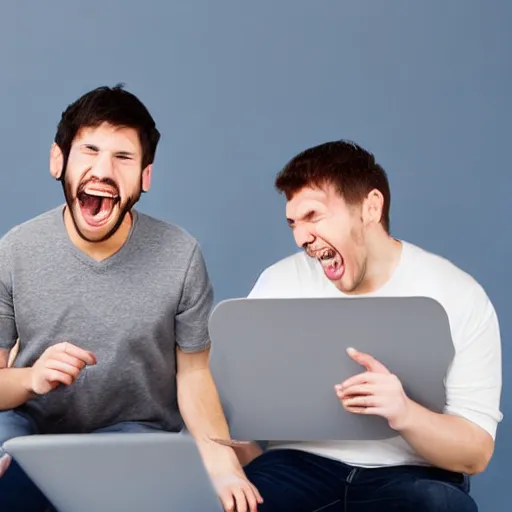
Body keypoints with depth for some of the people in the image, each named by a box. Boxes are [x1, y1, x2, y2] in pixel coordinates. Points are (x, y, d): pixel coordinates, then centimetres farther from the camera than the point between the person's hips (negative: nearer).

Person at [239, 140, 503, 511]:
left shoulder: (459, 296, -6)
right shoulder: (279, 283, 1)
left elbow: (476, 453, -8)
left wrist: (404, 414, -28)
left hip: (413, 474, -1)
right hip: (302, 462, 1)